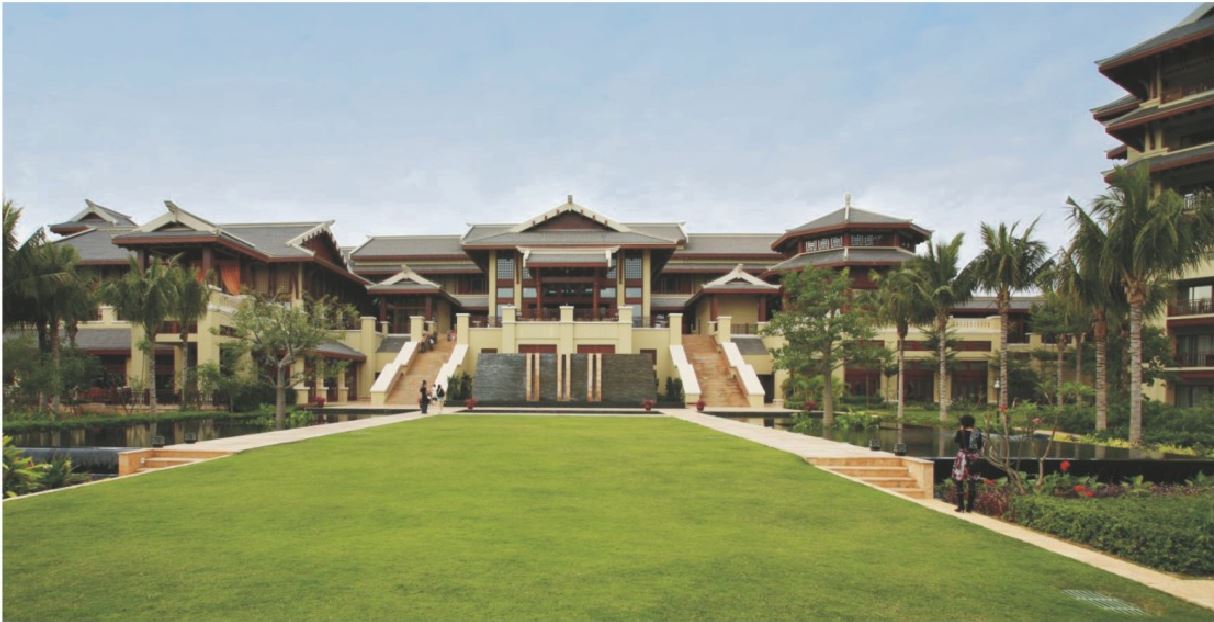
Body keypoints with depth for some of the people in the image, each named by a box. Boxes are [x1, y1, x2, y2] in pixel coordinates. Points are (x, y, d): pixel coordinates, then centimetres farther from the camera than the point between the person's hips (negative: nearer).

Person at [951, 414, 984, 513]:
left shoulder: (961, 433, -10)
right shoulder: (978, 433, -1)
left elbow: (955, 440, 9)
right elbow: (980, 447, 7)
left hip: (963, 458, -3)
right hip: (974, 459, 4)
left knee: (959, 482, 4)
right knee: (972, 483, 9)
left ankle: (961, 506, 3)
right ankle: (970, 506, 11)